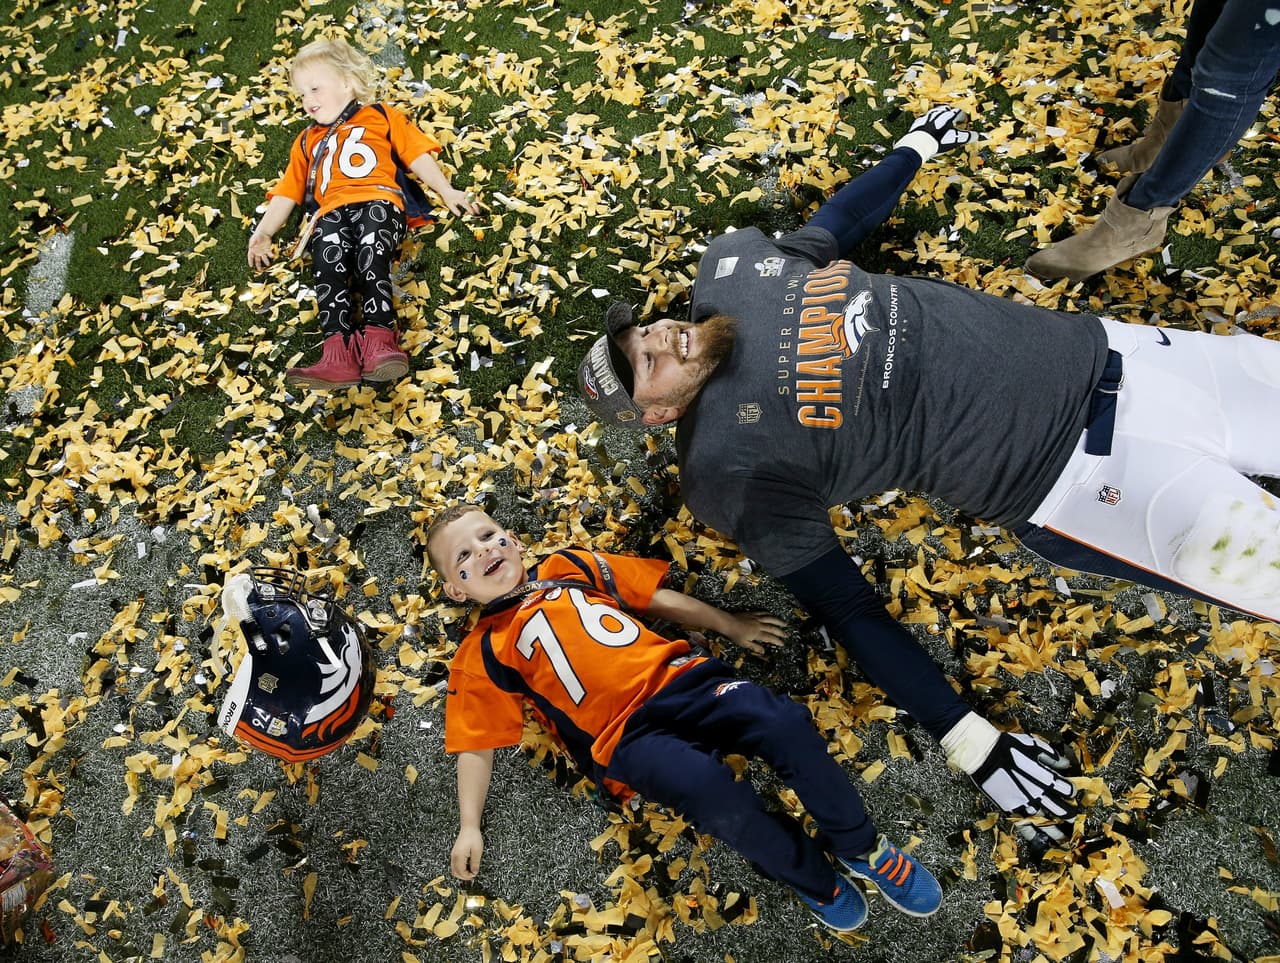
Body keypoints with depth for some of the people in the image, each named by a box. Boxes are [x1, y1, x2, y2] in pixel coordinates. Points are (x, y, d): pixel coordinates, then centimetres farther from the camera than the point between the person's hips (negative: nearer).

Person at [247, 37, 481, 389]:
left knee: (370, 255, -36)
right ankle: (338, 350, -48)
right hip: (331, 212, 2)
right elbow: (288, 191, 32)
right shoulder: (307, 141, 40)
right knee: (328, 261, -32)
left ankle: (378, 336, -49)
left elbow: (417, 155, 20)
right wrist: (264, 231, 18)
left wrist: (446, 191, 5)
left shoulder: (380, 116, 30)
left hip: (378, 201, -2)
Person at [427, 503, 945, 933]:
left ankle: (859, 848, 2)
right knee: (720, 798, -31)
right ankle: (815, 880, -2)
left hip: (679, 681, 3)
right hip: (627, 737, -3)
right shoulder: (482, 654, 10)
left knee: (788, 724, -22)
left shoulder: (569, 566, 19)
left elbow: (658, 598, 24)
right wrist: (470, 827, 1)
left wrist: (731, 625, 26)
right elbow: (476, 745, 11)